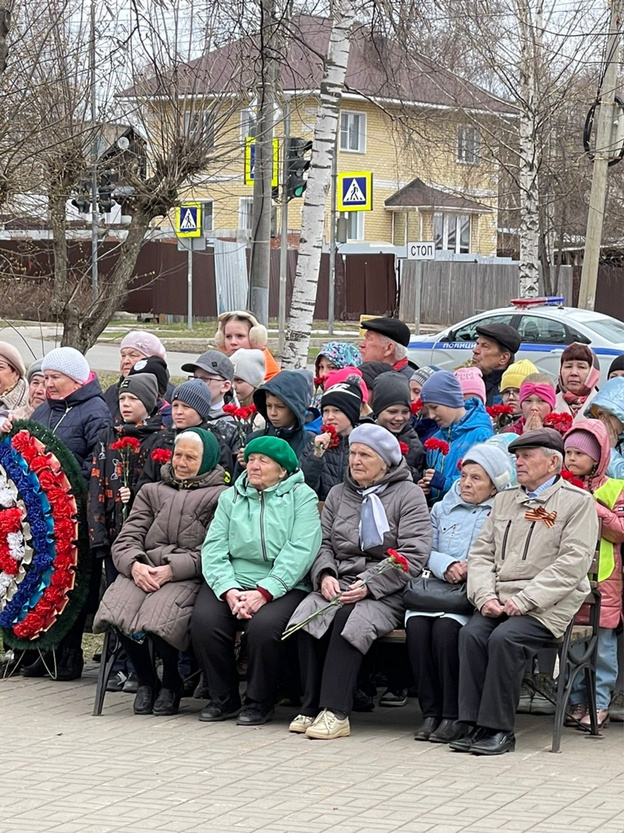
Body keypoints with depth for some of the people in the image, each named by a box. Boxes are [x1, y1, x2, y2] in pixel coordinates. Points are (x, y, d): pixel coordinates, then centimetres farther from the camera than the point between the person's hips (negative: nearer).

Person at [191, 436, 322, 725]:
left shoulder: (301, 497, 5)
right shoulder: (231, 497, 17)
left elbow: (299, 552, -8)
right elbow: (213, 548, 5)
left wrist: (263, 592, -19)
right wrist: (229, 591, -14)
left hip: (282, 587, -4)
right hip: (232, 582, 4)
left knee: (264, 625, -33)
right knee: (203, 620, -25)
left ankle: (260, 702, -8)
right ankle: (223, 699, -4)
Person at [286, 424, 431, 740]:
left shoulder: (408, 494, 3)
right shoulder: (338, 494, 21)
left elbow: (414, 555, -7)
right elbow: (323, 543, 14)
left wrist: (369, 585, -16)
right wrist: (325, 575, -9)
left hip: (387, 592, -4)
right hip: (339, 583, 4)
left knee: (349, 620, -34)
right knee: (307, 615, -27)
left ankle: (335, 712, -35)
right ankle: (311, 707, -24)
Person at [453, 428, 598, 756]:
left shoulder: (578, 502, 1)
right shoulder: (505, 499, 21)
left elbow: (573, 563, -10)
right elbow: (481, 552, 16)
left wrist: (524, 600, -16)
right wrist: (486, 596, -4)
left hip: (547, 606, -5)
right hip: (499, 601, 5)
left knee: (505, 638, -30)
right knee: (471, 634, -24)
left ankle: (499, 731, -22)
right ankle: (476, 726, -21)